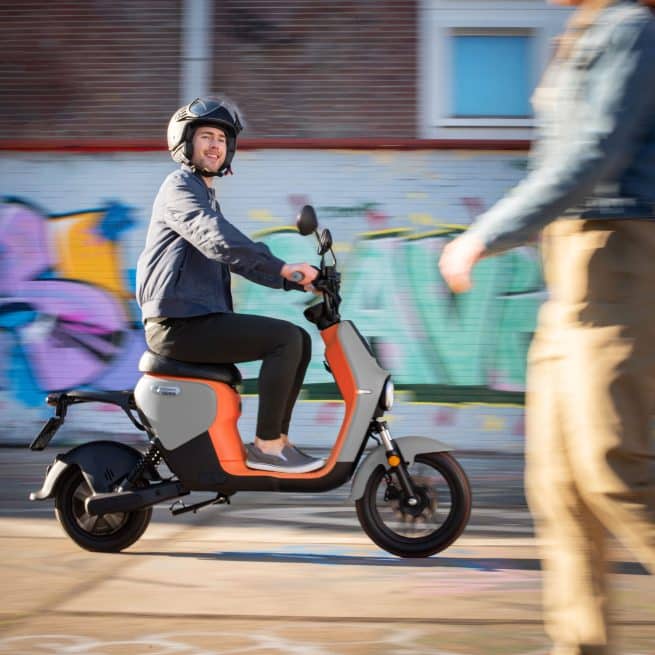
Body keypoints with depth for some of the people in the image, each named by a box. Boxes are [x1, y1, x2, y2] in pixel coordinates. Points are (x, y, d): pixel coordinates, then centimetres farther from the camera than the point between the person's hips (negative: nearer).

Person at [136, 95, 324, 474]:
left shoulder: (206, 195, 26)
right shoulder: (179, 187, -6)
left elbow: (240, 258, 26)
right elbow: (217, 239, -24)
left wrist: (296, 281, 12)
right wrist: (281, 267, -32)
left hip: (202, 319, 10)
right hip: (179, 324, -10)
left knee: (300, 340, 6)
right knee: (285, 338, -20)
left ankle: (279, 438, 6)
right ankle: (265, 446, -17)